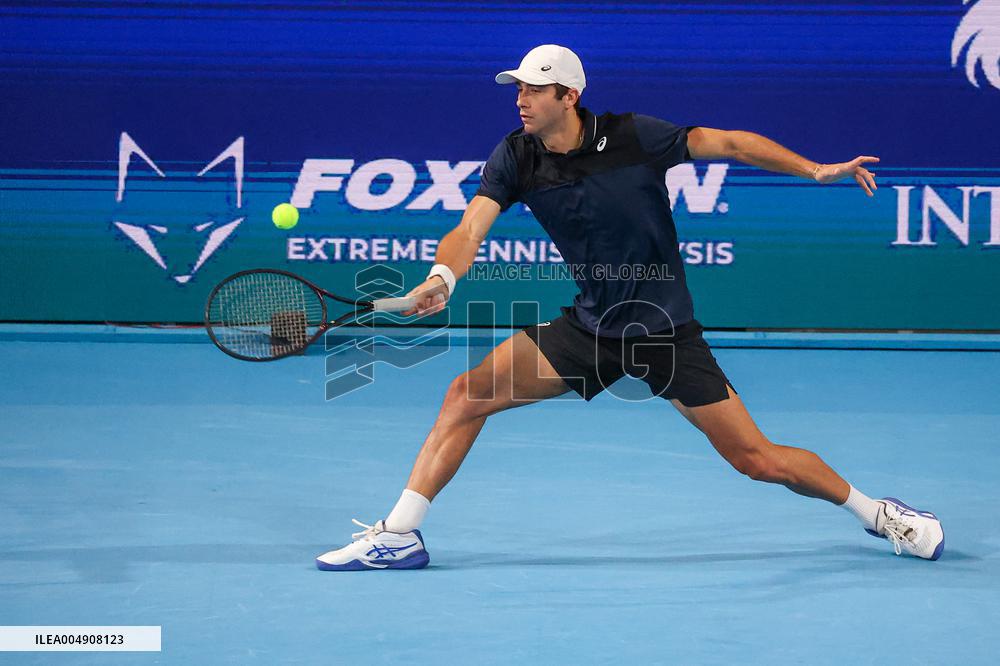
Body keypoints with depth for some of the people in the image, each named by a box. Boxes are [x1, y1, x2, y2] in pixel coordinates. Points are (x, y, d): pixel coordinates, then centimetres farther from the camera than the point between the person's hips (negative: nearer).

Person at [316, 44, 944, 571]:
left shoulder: (632, 137, -16)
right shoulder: (516, 158, -7)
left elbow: (731, 143, -7)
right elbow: (472, 227, -18)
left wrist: (815, 169, -15)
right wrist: (442, 276, -40)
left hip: (667, 331, -4)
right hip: (589, 328, 4)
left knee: (759, 460, -5)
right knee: (468, 393, -11)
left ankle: (874, 510, 18)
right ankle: (399, 535, -3)